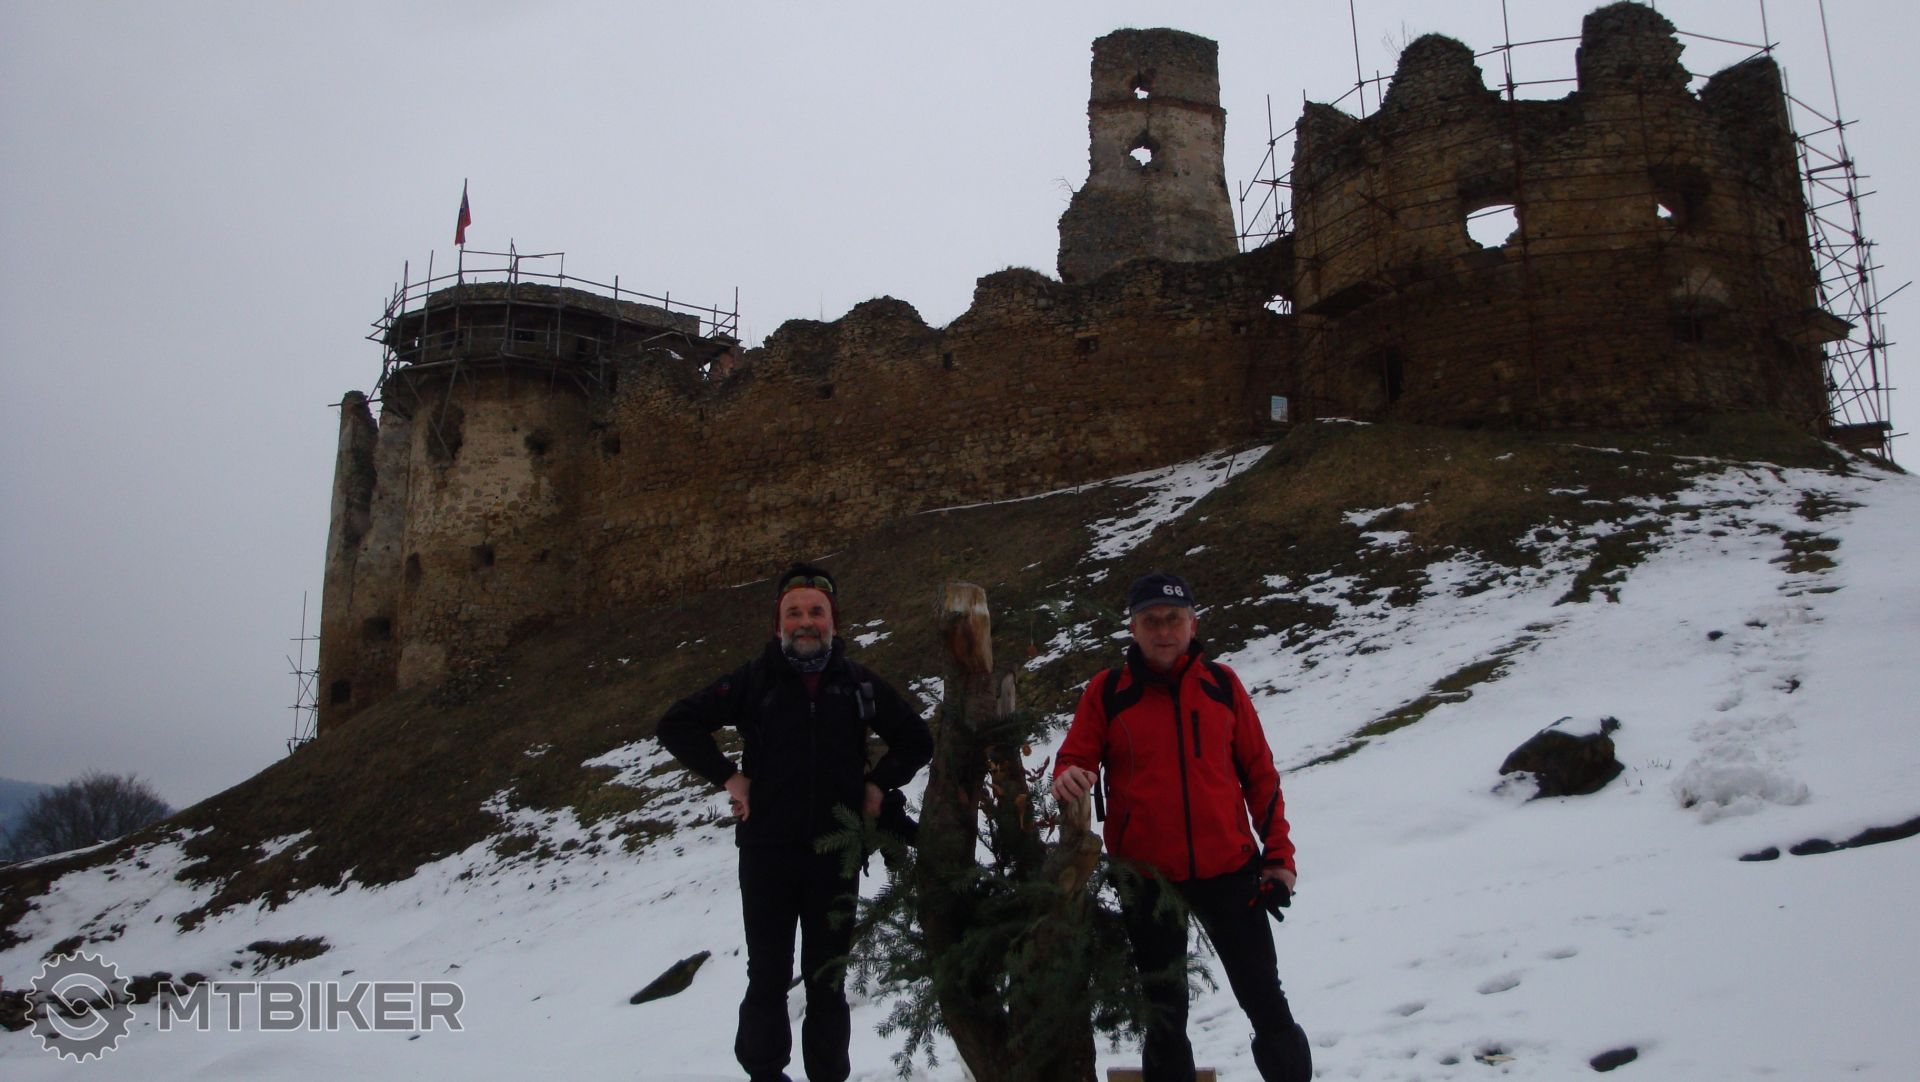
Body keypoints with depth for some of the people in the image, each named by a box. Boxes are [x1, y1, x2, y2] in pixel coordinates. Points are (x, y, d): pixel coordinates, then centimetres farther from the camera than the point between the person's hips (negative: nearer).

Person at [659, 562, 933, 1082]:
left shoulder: (858, 683, 5)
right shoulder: (753, 680, -1)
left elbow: (917, 740, 16)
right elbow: (677, 724, 2)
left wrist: (878, 783, 3)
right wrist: (727, 777, -5)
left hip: (836, 855, 1)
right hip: (767, 854, -1)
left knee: (827, 979, 10)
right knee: (769, 977, 8)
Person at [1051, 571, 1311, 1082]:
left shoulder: (1221, 683, 2)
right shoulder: (1106, 691, -2)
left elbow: (1259, 772, 6)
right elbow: (1074, 759, 0)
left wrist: (1278, 853, 3)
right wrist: (1068, 779, -24)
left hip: (1228, 870, 1)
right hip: (1146, 879, 0)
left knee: (1266, 1003, 8)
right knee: (1163, 1015, 13)